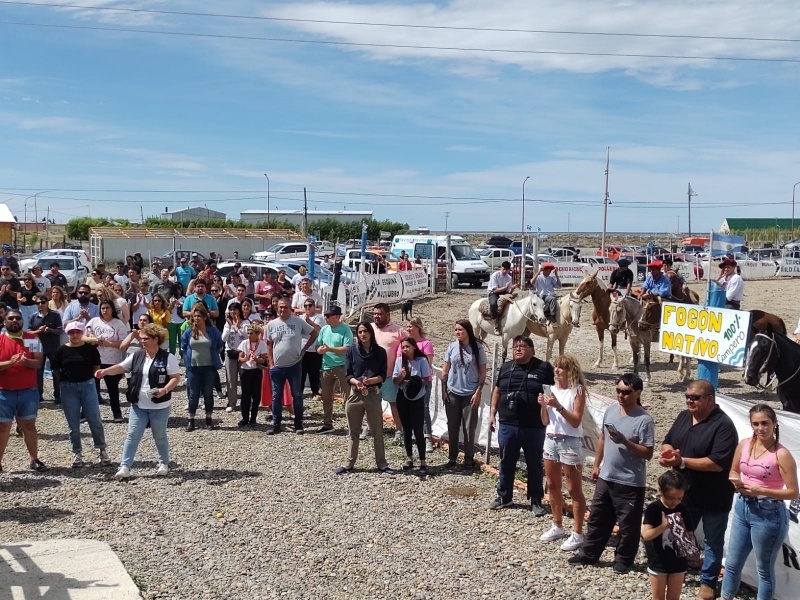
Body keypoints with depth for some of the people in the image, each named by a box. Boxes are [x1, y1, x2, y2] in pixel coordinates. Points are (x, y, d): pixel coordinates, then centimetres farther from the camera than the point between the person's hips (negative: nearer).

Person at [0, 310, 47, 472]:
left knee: (29, 425, 10)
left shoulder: (32, 339, 2)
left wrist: (26, 361, -24)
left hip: (29, 391, 1)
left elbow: (38, 362, -4)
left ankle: (34, 460, 17)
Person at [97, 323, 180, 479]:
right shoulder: (137, 356, 6)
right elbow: (121, 367, 7)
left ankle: (164, 464, 27)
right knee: (132, 435, 0)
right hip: (138, 405, 4)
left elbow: (176, 377, -11)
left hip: (160, 406, -4)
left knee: (160, 436, 10)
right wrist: (105, 371, -10)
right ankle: (125, 467, 1)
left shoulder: (167, 357, -9)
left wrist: (164, 390, -25)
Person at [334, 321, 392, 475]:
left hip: (373, 394, 0)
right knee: (353, 432, 9)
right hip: (355, 394, 0)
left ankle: (381, 464, 13)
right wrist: (357, 382, -19)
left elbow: (383, 375, 0)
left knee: (378, 431, 4)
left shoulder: (380, 352, 3)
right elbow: (348, 374, 1)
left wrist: (370, 380, -19)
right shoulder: (351, 351, 3)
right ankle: (349, 464, 18)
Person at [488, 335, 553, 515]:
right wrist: (492, 412, 12)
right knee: (506, 463, 13)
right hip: (507, 425, 4)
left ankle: (536, 501, 19)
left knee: (534, 464, 8)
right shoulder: (506, 367, 8)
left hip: (534, 427, -3)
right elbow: (497, 391, 17)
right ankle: (504, 496, 28)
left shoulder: (543, 368, -5)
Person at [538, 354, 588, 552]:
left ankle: (577, 533, 4)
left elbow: (576, 421, -16)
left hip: (570, 442, -7)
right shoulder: (553, 389, 7)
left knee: (574, 489, -1)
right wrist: (543, 405, -9)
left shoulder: (578, 390, -10)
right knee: (552, 486, 15)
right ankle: (557, 527, 28)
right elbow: (545, 421, 9)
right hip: (551, 440, 7)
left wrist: (558, 406, -24)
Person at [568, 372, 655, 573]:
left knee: (628, 524, 8)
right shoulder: (611, 410, 3)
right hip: (606, 477, 6)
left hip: (630, 483, -6)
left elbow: (648, 453, -18)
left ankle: (623, 560, 24)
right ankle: (588, 554, 29)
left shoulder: (644, 420, -17)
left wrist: (625, 442, -29)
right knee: (597, 518, 16)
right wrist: (596, 465, 15)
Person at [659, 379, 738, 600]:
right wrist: (668, 452, -13)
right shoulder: (684, 416, 2)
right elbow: (668, 441, 11)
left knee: (712, 542, 12)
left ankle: (708, 582, 28)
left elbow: (717, 463, -28)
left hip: (714, 498, -6)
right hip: (684, 492, 6)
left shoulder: (723, 425, -22)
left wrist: (682, 461, -28)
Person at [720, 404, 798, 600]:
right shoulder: (744, 444, 1)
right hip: (742, 508, 6)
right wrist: (736, 482, -6)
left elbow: (793, 493, -15)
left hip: (768, 514, -6)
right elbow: (733, 471, 16)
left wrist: (760, 491, -22)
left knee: (764, 569, 11)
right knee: (732, 563, 18)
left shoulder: (781, 454, -16)